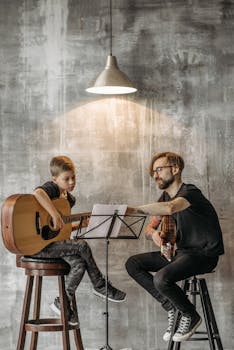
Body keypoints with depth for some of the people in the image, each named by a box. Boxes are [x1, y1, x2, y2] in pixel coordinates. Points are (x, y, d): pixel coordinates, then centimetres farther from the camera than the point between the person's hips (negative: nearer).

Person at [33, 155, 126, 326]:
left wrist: (79, 224, 2)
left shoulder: (69, 198, 14)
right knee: (82, 245, -18)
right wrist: (55, 215, -37)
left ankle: (63, 303, -1)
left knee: (79, 264, -15)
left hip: (54, 242, 8)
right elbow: (38, 192, -37)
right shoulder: (52, 187, -11)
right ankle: (101, 286, -1)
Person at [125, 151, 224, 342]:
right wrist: (154, 233, -13)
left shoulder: (190, 192, -18)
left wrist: (133, 209, -40)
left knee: (161, 278, -31)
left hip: (203, 254, -9)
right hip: (180, 251, 9)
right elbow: (150, 226, 12)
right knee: (133, 264, -2)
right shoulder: (165, 196, 11)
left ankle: (190, 315, -3)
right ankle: (171, 307, 0)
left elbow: (169, 208, -41)